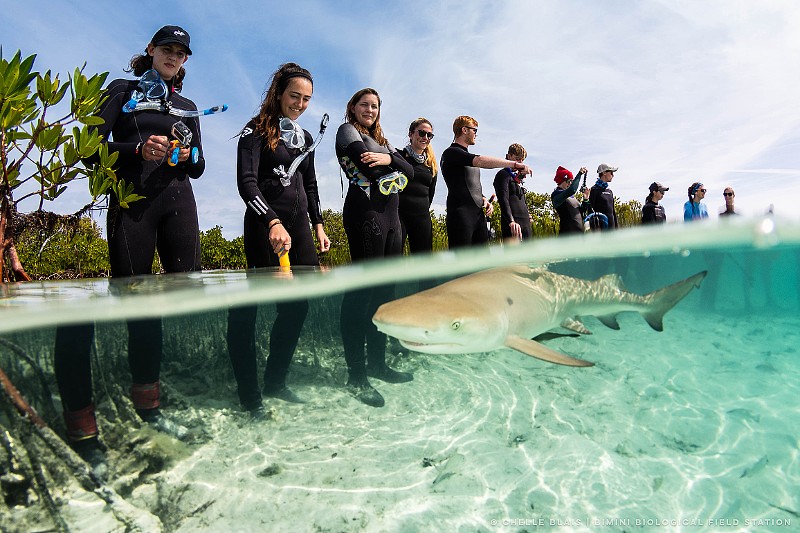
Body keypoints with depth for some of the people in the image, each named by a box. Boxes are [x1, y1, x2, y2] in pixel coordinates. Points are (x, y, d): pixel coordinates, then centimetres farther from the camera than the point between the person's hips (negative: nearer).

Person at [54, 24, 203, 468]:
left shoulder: (186, 106, 24)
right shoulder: (122, 91, 15)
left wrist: (190, 155, -3)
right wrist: (139, 149, -13)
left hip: (178, 202, 3)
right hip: (132, 201, -3)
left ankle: (148, 403, 5)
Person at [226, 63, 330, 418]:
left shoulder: (304, 138, 18)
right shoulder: (257, 130, -2)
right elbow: (246, 183, -14)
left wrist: (318, 226, 15)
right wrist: (273, 222, -27)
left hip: (299, 227, 7)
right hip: (265, 227, -6)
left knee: (298, 305, 4)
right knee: (249, 307, -4)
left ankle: (275, 382, 20)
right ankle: (249, 395, 9)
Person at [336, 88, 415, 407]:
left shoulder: (381, 140, 28)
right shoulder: (348, 130, 8)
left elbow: (410, 171, 13)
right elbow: (367, 165, -11)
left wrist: (388, 159, -6)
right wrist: (395, 170, 7)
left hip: (391, 216, 8)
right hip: (365, 212, -8)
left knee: (385, 289, 6)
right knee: (362, 289, -11)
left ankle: (377, 362, 15)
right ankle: (356, 376, -8)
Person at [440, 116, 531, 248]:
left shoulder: (468, 156, 26)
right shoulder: (451, 153, -3)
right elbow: (480, 161, -19)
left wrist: (484, 200, 10)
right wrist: (514, 164, -19)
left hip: (478, 214, 9)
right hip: (461, 214, -9)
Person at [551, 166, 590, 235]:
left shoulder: (571, 196, 17)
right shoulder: (556, 195, -9)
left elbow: (582, 211, 19)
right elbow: (572, 190, -28)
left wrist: (585, 199, 2)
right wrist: (580, 173, -16)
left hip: (579, 232, 9)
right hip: (568, 233, -9)